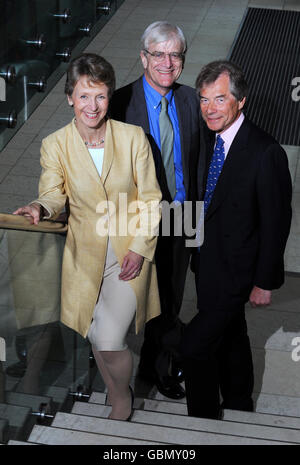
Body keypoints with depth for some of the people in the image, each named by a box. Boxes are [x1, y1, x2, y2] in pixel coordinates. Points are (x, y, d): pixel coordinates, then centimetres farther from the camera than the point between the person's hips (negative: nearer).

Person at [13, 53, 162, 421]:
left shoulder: (133, 137, -8)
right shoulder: (54, 145, -6)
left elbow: (150, 199, -4)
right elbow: (54, 193, -6)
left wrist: (139, 248, -12)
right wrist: (41, 208, -30)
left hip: (130, 252, -2)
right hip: (85, 253, 2)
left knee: (110, 339, -12)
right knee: (94, 337, 11)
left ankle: (123, 400, 18)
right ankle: (115, 397, 40)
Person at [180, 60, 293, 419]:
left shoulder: (266, 153, -24)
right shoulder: (208, 138, 0)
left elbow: (276, 222, -18)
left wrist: (265, 282, -13)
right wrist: (200, 255, 14)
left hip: (236, 269, -7)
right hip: (207, 262, 8)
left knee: (195, 345, -8)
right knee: (228, 336, 24)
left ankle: (205, 420, 14)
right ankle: (238, 404, 44)